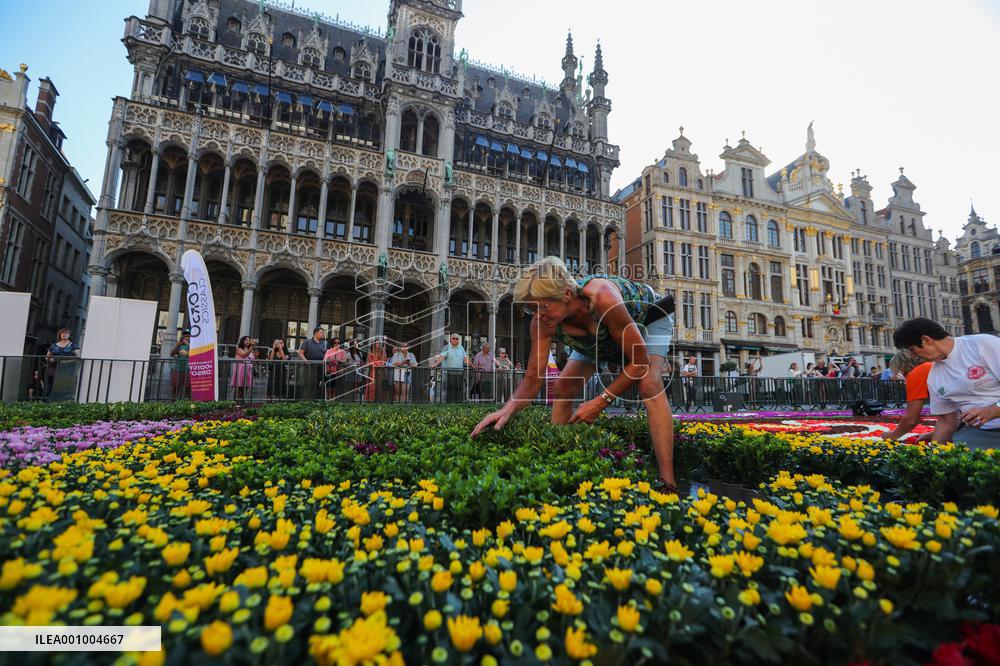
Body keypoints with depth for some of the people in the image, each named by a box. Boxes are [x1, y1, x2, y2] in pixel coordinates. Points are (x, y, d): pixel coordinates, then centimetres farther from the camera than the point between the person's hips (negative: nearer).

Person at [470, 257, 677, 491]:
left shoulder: (601, 298, -46)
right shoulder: (542, 322, -29)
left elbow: (640, 361, -35)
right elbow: (533, 378, -24)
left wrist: (600, 402, -36)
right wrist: (508, 409, -43)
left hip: (649, 316, -5)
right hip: (599, 334, 5)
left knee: (649, 384, -30)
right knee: (563, 388, -4)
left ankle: (667, 484, -27)